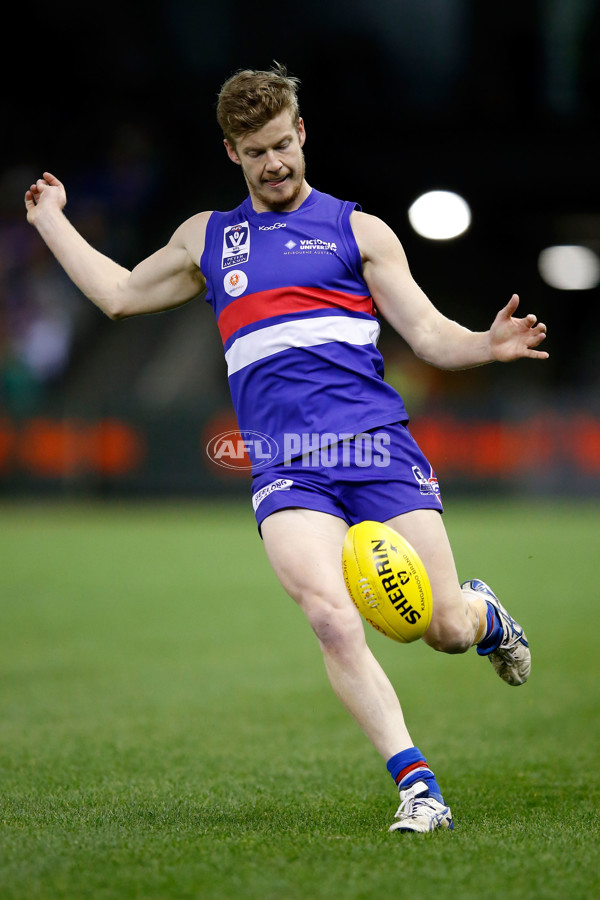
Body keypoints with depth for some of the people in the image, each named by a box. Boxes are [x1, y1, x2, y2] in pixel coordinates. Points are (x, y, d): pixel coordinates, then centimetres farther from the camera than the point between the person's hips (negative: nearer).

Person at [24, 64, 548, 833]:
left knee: (445, 629, -6)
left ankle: (485, 615, 33)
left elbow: (429, 335, 9)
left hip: (377, 447, -1)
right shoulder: (207, 238, 23)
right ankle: (418, 788, -18)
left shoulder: (357, 230, 14)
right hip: (285, 468, 1)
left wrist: (485, 344, -12)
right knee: (331, 618, -24)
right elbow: (120, 294, 36)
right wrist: (50, 220, 40)